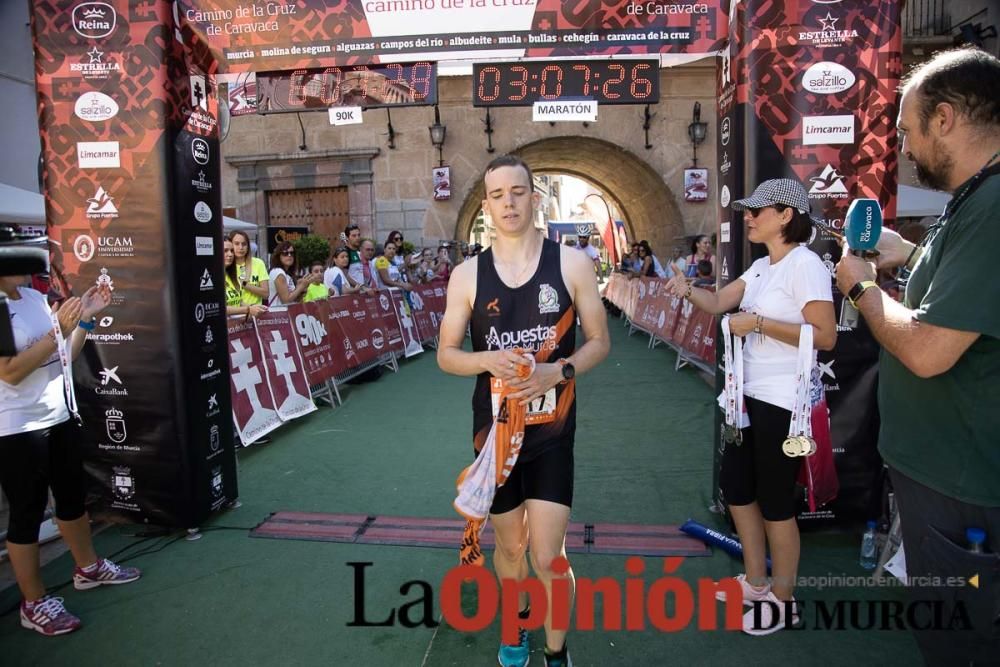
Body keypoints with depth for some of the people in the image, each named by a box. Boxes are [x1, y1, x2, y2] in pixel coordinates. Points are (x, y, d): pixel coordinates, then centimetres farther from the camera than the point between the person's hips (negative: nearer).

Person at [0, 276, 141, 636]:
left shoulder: (36, 297, 4)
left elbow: (63, 358, 9)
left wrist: (86, 318, -1)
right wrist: (58, 330, -23)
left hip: (58, 416, 7)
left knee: (73, 496, 20)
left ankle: (88, 567, 39)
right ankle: (34, 603, 18)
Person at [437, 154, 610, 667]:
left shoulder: (572, 264, -5)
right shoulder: (467, 274, -3)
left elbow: (599, 342, 0)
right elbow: (445, 355, 2)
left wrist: (558, 372, -19)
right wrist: (488, 360, -20)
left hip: (552, 431, -1)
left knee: (548, 556, -2)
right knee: (510, 547, 18)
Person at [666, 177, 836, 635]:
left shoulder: (805, 264, -15)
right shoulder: (761, 267, 13)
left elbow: (825, 336, -21)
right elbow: (718, 302, 6)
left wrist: (758, 323, -22)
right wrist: (687, 290, -13)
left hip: (784, 402, -9)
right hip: (751, 395, 10)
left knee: (775, 501, 3)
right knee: (734, 485, 17)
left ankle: (782, 601, 23)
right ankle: (756, 583, 34)